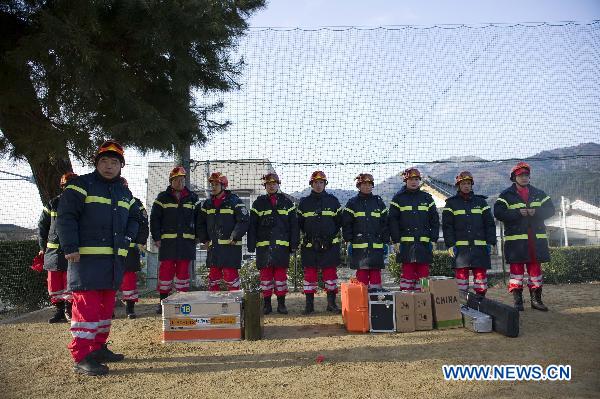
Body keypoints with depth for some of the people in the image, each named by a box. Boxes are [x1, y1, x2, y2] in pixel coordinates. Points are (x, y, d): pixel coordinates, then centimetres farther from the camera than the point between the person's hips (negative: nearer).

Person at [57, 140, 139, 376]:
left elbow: (133, 218, 25)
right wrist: (70, 247, -17)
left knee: (107, 304, 13)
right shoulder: (81, 185, -4)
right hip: (86, 257, -7)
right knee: (86, 304, -9)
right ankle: (81, 358, -3)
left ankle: (98, 348, 26)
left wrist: (126, 239, 8)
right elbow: (65, 217, -10)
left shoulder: (125, 193, 17)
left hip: (115, 258, 7)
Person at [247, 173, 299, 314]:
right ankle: (267, 304, 13)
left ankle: (281, 304, 12)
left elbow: (294, 224, 7)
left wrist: (294, 244, 2)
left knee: (281, 274, 3)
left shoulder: (287, 202, 9)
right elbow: (252, 226, 8)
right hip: (263, 245, 0)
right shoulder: (258, 203, 9)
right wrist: (251, 244, 1)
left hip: (282, 245, 0)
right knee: (265, 274, 3)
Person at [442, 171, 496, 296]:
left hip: (480, 246, 2)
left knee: (481, 273, 2)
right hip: (460, 247, -2)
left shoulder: (481, 202, 14)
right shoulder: (451, 203, 8)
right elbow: (447, 226, 2)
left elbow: (490, 223, 12)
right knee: (461, 273, -3)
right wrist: (450, 244, -7)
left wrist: (491, 242, 3)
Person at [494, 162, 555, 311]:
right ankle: (517, 300, 7)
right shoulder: (506, 195, 0)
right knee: (517, 268, 0)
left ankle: (536, 299, 21)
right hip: (515, 239, -4)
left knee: (535, 267, 10)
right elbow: (498, 213, -12)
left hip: (536, 239, 4)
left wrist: (536, 212, -12)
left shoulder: (538, 194, 13)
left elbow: (550, 209, 6)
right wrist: (518, 213, -19)